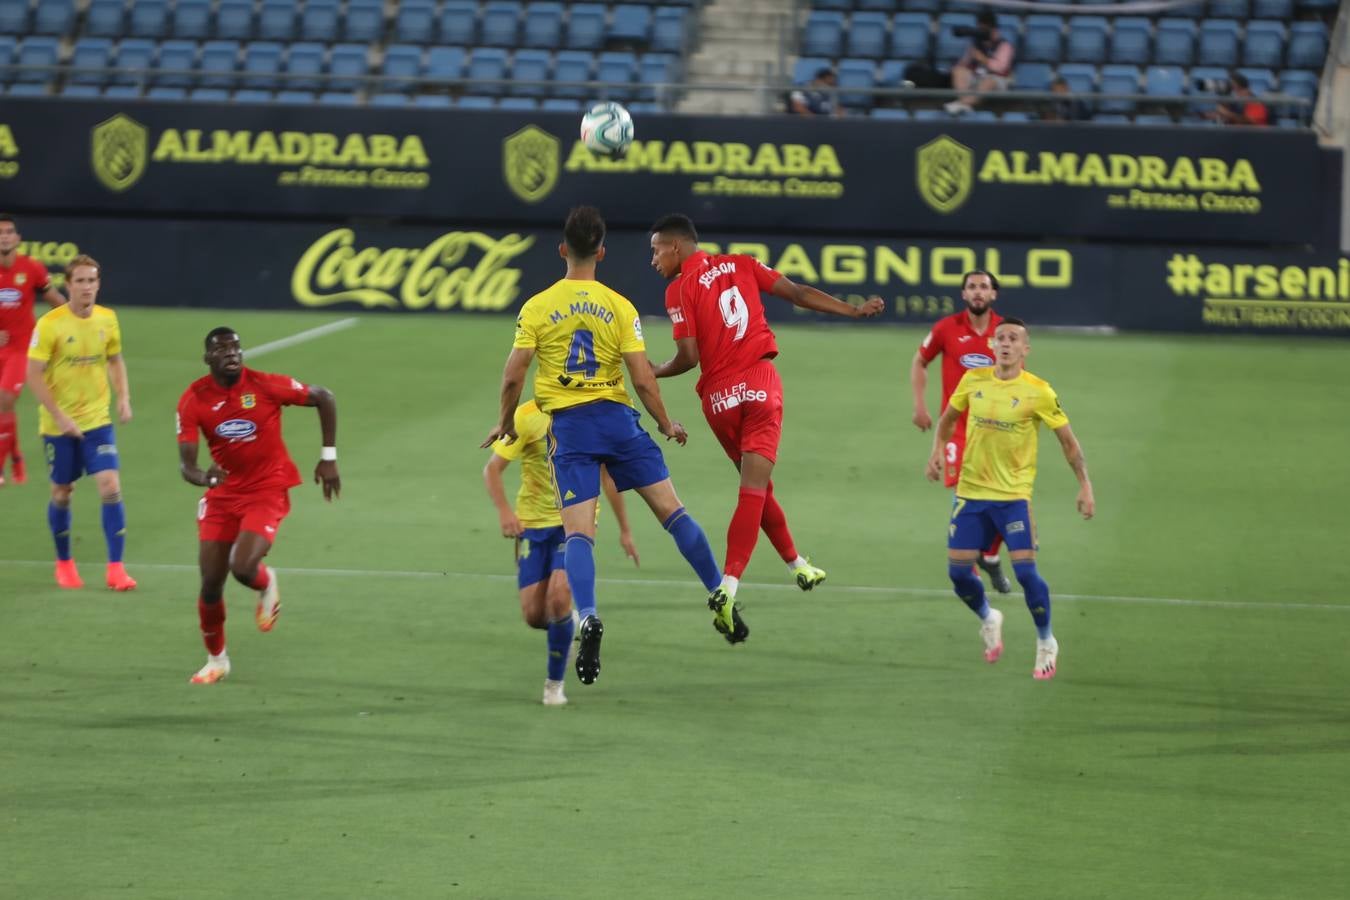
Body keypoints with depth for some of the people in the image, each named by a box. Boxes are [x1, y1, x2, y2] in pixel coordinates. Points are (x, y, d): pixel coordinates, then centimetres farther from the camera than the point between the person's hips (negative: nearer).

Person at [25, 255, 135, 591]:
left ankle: (116, 568, -6)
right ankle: (63, 563, 28)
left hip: (98, 420, 2)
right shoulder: (50, 324, -14)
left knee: (111, 487, -11)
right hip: (58, 424, -2)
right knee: (61, 492, 9)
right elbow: (34, 375, -13)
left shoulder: (107, 319, -1)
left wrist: (123, 398, 0)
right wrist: (60, 418, -19)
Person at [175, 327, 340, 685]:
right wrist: (204, 477, -38)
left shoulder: (264, 386, -15)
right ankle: (216, 659, 24)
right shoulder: (193, 400, -10)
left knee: (243, 568, -23)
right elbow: (186, 463, -14)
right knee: (211, 584, 0)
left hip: (267, 491, -3)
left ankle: (267, 585, 16)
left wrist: (328, 457, -2)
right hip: (223, 494, 3)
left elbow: (324, 398, -2)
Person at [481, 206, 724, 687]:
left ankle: (588, 617, -26)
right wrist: (666, 424, 10)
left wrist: (506, 423, 14)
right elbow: (642, 380, -4)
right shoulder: (620, 308, -1)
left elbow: (513, 377, -3)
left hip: (567, 425, 0)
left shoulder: (537, 308, -1)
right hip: (616, 416, 0)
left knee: (578, 531, -5)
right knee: (671, 509, 9)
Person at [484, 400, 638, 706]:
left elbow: (607, 474, 12)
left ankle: (555, 683, -2)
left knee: (558, 596, -21)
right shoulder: (527, 416, -9)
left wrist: (625, 530, 16)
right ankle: (568, 622, 34)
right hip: (533, 522, 0)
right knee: (534, 615, -4)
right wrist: (504, 511, -25)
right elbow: (492, 469, -7)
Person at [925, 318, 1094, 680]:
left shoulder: (1038, 392, -10)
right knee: (958, 571, 2)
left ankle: (1046, 643, 8)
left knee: (1025, 570, -14)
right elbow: (949, 417, 17)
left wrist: (1085, 485, -9)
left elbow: (1068, 440, -3)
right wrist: (938, 450, 1)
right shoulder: (973, 381, 0)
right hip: (970, 492, 4)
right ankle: (988, 620, 34)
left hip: (1013, 496, -4)